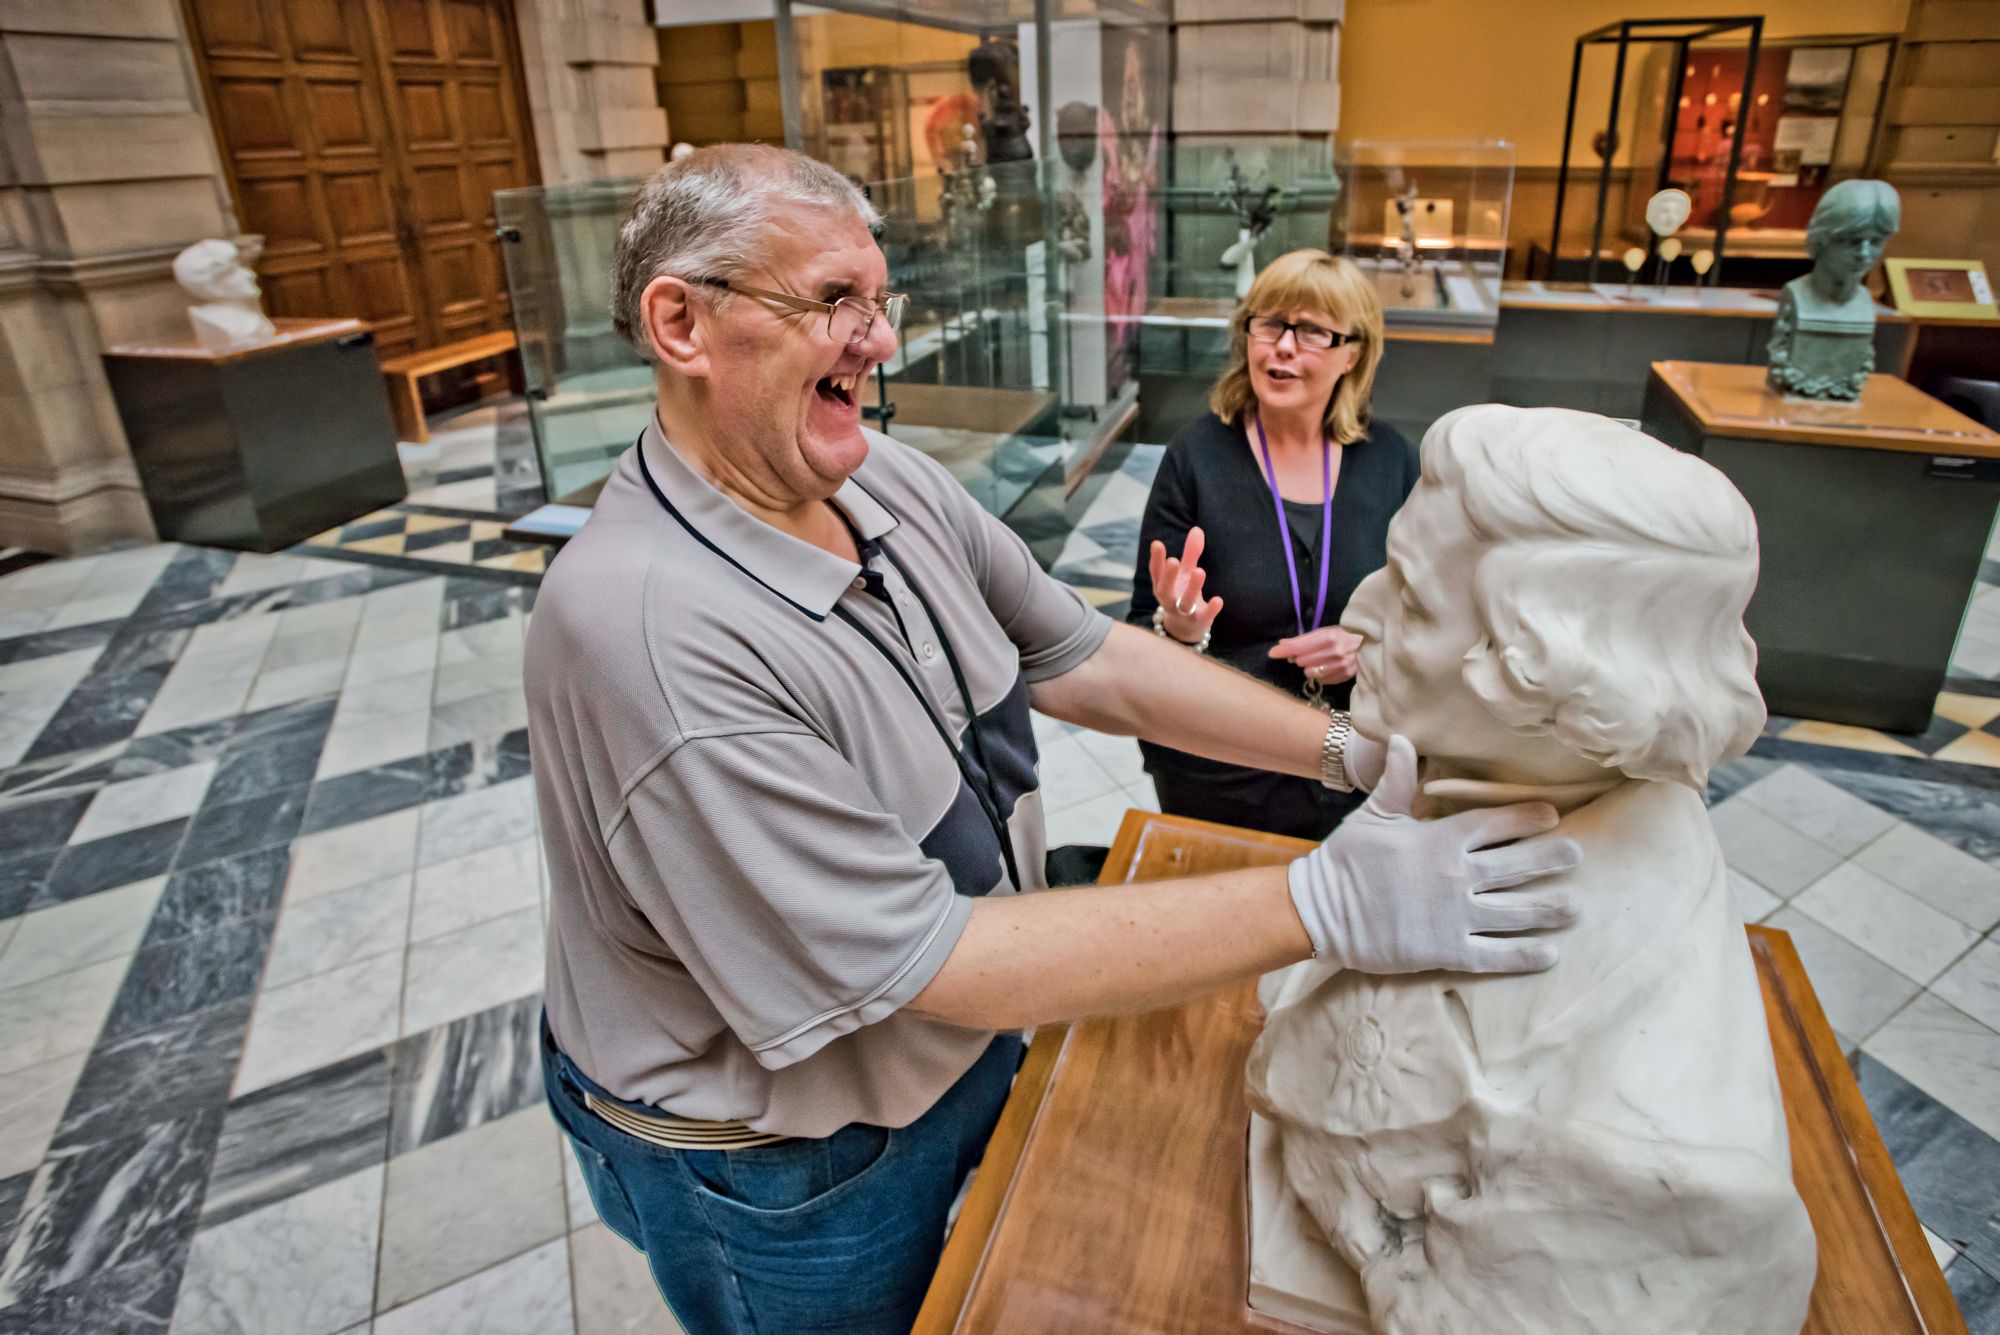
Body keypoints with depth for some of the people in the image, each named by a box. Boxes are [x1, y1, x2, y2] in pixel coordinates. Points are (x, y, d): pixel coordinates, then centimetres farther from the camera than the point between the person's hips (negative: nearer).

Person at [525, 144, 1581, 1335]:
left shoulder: (888, 481, -9)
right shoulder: (646, 628, -34)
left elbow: (1085, 659, -4)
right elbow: (921, 960, -32)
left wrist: (1357, 751, -12)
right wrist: (1321, 906, -33)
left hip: (959, 1049, 6)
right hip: (787, 1179, -6)